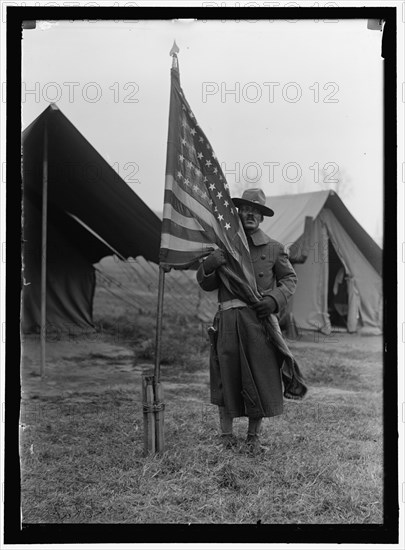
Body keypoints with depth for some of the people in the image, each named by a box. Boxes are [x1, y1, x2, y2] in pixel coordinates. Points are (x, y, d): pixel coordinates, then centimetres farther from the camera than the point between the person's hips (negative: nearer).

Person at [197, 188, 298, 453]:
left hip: (259, 319, 0)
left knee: (260, 377, 1)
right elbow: (206, 284, 12)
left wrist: (275, 298, -7)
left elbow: (290, 278, 12)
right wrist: (209, 265, -10)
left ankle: (254, 436, 16)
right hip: (229, 320, 1)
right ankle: (226, 434, 16)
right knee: (227, 376, 3)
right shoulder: (223, 245, 11)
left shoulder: (274, 248, 9)